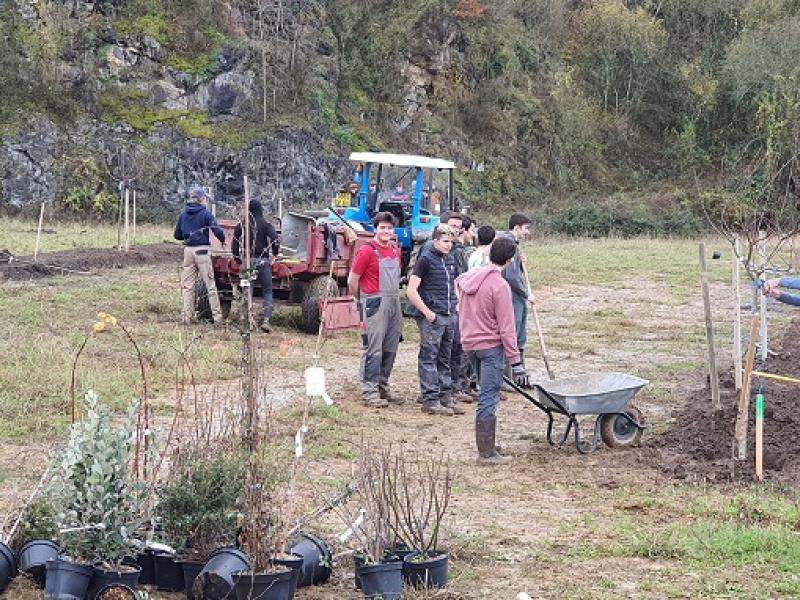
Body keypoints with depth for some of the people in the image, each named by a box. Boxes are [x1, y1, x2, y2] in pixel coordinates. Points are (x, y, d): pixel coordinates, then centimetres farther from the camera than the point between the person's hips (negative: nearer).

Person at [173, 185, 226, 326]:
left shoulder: (184, 214, 7)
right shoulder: (205, 213, -7)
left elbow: (177, 235, 12)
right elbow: (217, 230, -14)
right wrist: (223, 240, 5)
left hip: (188, 251, 4)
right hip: (202, 251, -4)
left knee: (187, 285, 9)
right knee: (210, 285, 2)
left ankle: (187, 317, 7)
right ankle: (217, 317, 2)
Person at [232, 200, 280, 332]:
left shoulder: (240, 225, 7)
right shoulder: (265, 224, -1)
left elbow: (234, 245, 5)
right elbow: (275, 239, -13)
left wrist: (238, 260, 15)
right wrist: (274, 255, 1)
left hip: (247, 261, 2)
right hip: (262, 261, -2)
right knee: (267, 291, 6)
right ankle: (266, 320, -8)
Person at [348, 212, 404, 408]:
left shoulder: (396, 251, 12)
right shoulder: (367, 251, -10)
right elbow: (352, 281, -6)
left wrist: (394, 296, 17)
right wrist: (363, 301, 6)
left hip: (394, 303, 7)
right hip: (375, 304, -7)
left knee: (390, 350, 11)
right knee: (374, 350, -7)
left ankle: (382, 388, 21)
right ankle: (369, 392, -4)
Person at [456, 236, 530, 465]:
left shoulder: (468, 277, 6)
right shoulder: (500, 286, -17)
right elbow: (506, 329, -16)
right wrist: (516, 362, -13)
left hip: (469, 343, 8)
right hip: (491, 345, -8)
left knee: (487, 395, 19)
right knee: (488, 399, -5)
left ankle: (487, 447, 24)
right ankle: (487, 453, -3)